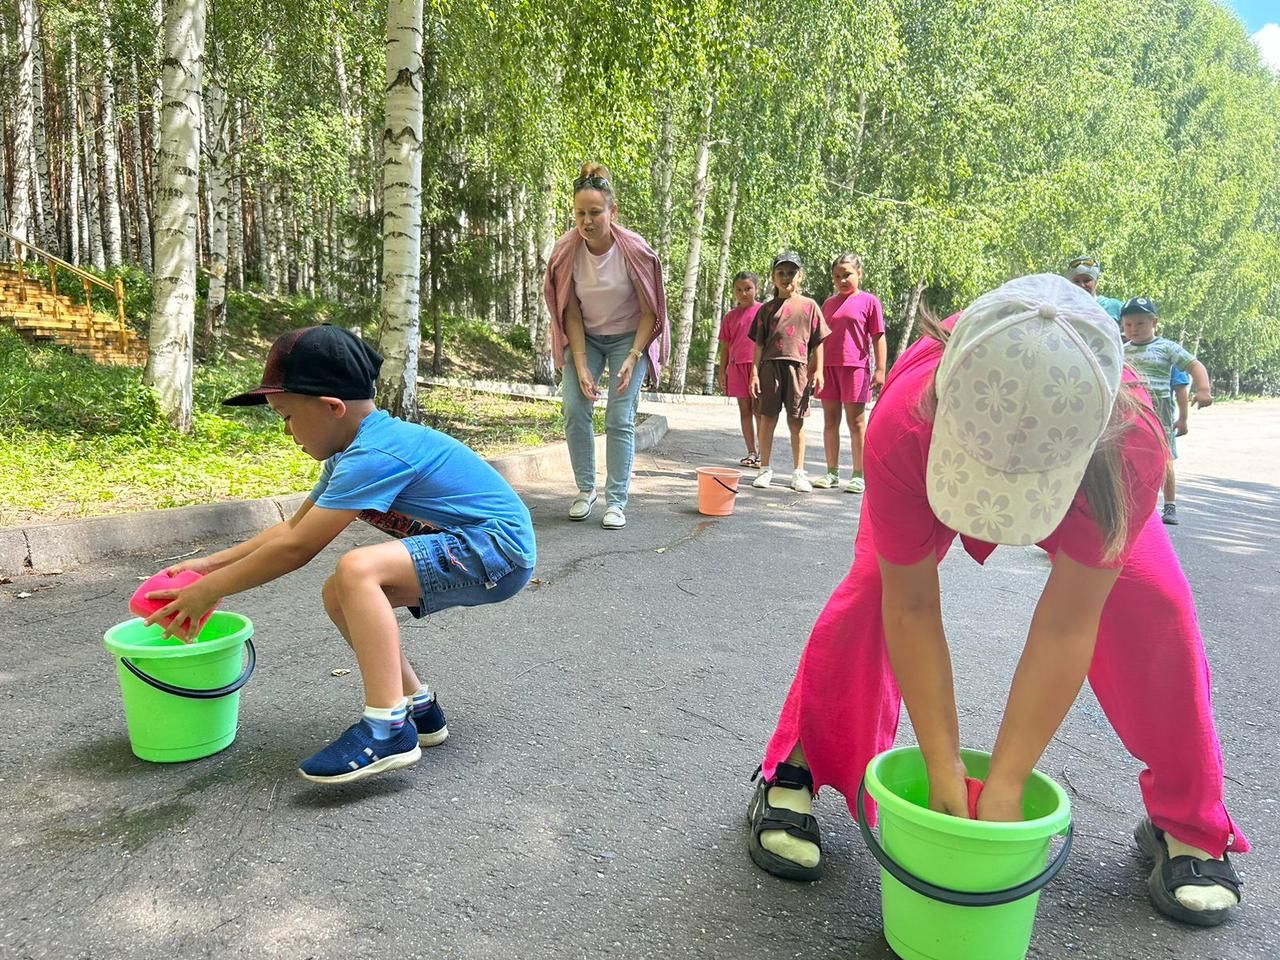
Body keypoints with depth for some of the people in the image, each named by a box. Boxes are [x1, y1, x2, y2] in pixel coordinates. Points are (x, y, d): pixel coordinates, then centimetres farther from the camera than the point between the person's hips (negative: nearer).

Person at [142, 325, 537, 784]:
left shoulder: (374, 455, -22)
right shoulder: (356, 449, 10)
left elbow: (296, 549, -20)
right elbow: (293, 527, 19)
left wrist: (210, 589, -8)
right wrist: (213, 562, 14)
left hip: (498, 552, -10)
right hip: (468, 555, 10)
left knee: (357, 569, -27)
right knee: (339, 595, 8)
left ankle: (388, 728, -21)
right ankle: (418, 706, 15)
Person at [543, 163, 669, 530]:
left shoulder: (634, 250, -23)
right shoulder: (566, 250, -16)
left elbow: (649, 311, -14)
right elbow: (570, 312, -10)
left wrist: (633, 358, -24)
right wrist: (580, 365, -17)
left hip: (628, 337, -2)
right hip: (586, 337, 3)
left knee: (620, 418, -9)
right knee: (575, 410, -8)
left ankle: (616, 502, -3)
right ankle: (586, 489, 10)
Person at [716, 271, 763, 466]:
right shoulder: (730, 316, 11)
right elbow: (725, 347, 12)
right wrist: (722, 372, 8)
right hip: (738, 366, 3)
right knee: (745, 409, 6)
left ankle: (762, 453, 3)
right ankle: (751, 452, 13)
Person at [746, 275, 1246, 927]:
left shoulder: (1131, 444, -44)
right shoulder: (902, 428, -45)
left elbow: (1066, 627, -38)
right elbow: (912, 610, -35)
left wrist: (1004, 785, -33)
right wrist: (943, 772, -31)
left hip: (1085, 480, 1)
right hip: (934, 464, 0)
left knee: (1153, 606, -17)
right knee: (870, 590, -22)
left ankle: (1187, 824, 5)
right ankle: (793, 774, -3)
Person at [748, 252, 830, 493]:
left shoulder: (809, 306, 7)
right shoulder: (767, 308, 9)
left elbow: (818, 342, 7)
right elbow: (759, 344, 8)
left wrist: (818, 370, 0)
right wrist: (755, 373, 1)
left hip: (798, 366, -1)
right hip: (770, 365, 1)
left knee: (796, 421, 4)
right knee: (767, 418, 4)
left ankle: (799, 472, 11)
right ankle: (765, 469, 14)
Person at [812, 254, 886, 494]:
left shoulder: (869, 301, 0)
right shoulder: (829, 303, 13)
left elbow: (878, 338, -2)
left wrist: (880, 370, -8)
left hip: (855, 367, -5)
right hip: (828, 367, 5)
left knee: (856, 422, 1)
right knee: (830, 421, 8)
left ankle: (859, 475, 7)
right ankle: (832, 473, 17)